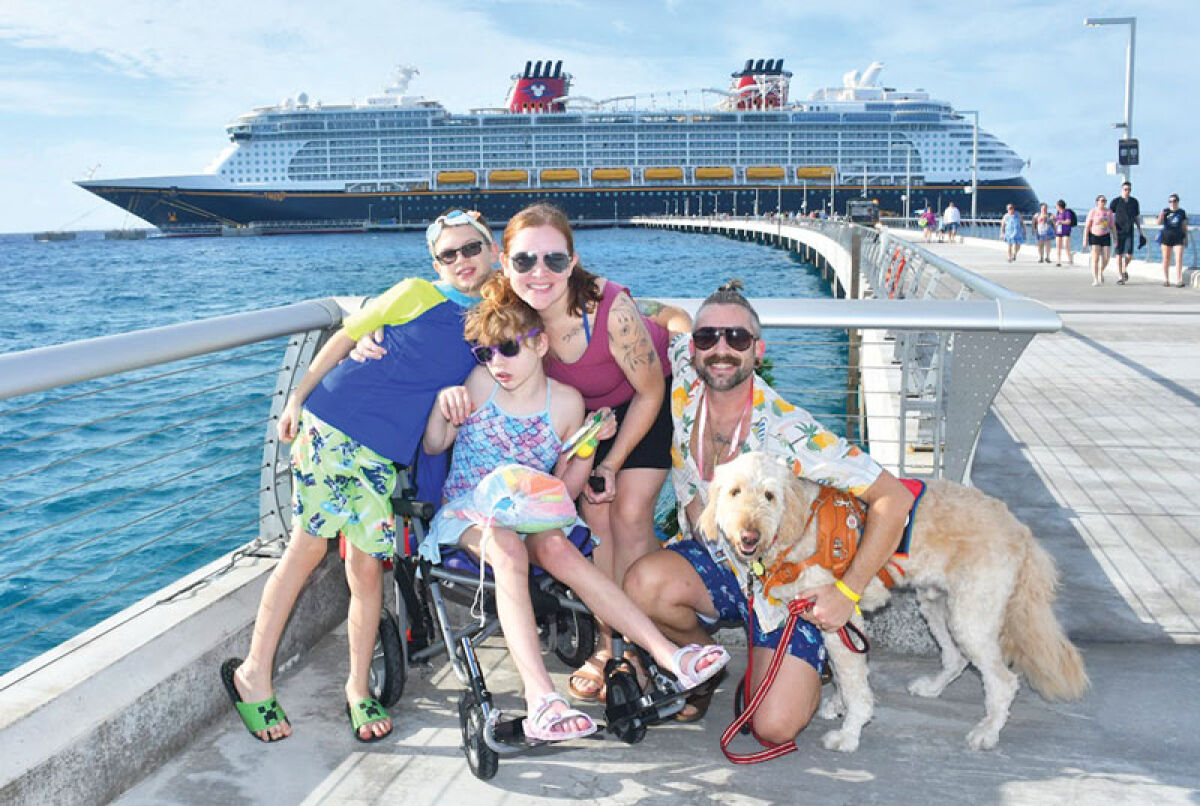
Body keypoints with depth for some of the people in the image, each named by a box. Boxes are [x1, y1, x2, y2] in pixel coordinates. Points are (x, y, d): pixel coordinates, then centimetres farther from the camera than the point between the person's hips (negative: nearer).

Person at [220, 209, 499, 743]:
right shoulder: (417, 294, -1)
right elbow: (345, 337, 4)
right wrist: (297, 399, 4)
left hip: (384, 455, 3)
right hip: (333, 425, -3)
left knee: (367, 568, 3)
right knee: (307, 548, 1)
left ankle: (358, 688, 19)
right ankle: (253, 674, 15)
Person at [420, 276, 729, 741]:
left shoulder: (566, 402, 1)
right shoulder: (480, 382, 2)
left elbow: (565, 489, 6)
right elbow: (433, 446, 8)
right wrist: (442, 402, -10)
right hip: (467, 511, -1)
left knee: (558, 549, -35)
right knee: (509, 550, -37)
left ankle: (667, 654, -39)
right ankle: (541, 698, -49)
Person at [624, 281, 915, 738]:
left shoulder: (788, 433, -26)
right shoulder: (684, 386, -14)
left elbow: (894, 498, -23)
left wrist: (847, 592, -23)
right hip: (712, 563, 4)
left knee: (775, 728, -19)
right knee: (643, 585, -30)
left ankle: (799, 669, 18)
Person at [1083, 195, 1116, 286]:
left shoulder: (1109, 212, 3)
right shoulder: (1092, 211, -6)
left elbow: (1112, 226, 8)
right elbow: (1087, 226, -6)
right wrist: (1085, 239, -11)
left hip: (1105, 236, 3)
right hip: (1094, 236, -3)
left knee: (1105, 259, -2)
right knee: (1095, 258, -11)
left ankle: (1101, 272, 29)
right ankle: (1095, 280, -8)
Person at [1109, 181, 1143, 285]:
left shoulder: (1134, 202, 8)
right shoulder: (1116, 201, -1)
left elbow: (1137, 217, 16)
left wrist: (1140, 231, 15)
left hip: (1129, 232, 2)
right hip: (1118, 232, -2)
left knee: (1129, 255, -6)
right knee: (1119, 255, -1)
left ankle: (1125, 269, 23)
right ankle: (1120, 277, 7)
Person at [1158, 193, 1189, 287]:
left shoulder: (1182, 212, 6)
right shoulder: (1165, 211, 2)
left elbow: (1184, 226, 11)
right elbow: (1159, 223, -6)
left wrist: (1186, 238, 10)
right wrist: (1161, 216, -25)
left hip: (1178, 238, 0)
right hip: (1166, 236, 0)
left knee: (1179, 259, -8)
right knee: (1166, 259, 5)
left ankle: (1178, 281, -7)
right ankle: (1166, 280, 15)